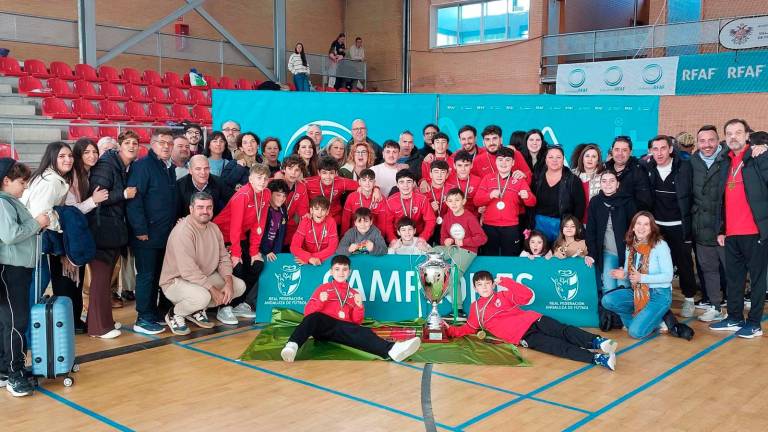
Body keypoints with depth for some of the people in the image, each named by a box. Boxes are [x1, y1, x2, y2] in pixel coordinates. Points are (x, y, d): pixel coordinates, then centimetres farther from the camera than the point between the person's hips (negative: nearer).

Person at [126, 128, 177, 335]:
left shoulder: (170, 168, 15)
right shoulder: (143, 165, -11)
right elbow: (134, 199, -17)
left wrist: (174, 226, 13)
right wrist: (140, 229, -20)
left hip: (165, 233, 8)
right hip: (147, 234, -8)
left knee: (157, 275, 14)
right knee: (146, 275, -2)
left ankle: (153, 313, 24)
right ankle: (143, 319, 4)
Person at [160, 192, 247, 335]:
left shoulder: (214, 228, 3)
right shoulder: (183, 231, -24)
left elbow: (223, 258, 2)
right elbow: (189, 271, -29)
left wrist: (229, 282, -15)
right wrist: (214, 290, -26)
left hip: (205, 277, 8)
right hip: (177, 281, -8)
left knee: (239, 286, -3)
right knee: (202, 296, -37)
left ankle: (197, 310, 8)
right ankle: (175, 314, -4)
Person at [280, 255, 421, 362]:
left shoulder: (354, 293, 26)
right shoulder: (323, 288, 20)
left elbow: (356, 321, 20)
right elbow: (308, 312, 11)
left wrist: (359, 306, 0)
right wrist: (320, 301, -9)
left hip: (343, 328, 1)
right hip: (322, 326, -1)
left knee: (363, 333, -31)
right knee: (313, 318, -37)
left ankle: (392, 350, -59)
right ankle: (292, 346, -62)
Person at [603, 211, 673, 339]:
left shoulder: (660, 245, -14)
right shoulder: (630, 246, 5)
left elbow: (668, 276, -17)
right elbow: (628, 273, 14)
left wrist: (641, 278, -25)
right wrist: (623, 275, -11)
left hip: (659, 293, -6)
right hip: (637, 292, 6)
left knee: (635, 332, -21)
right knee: (607, 300, -19)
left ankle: (656, 319, 9)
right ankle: (640, 317, 1)